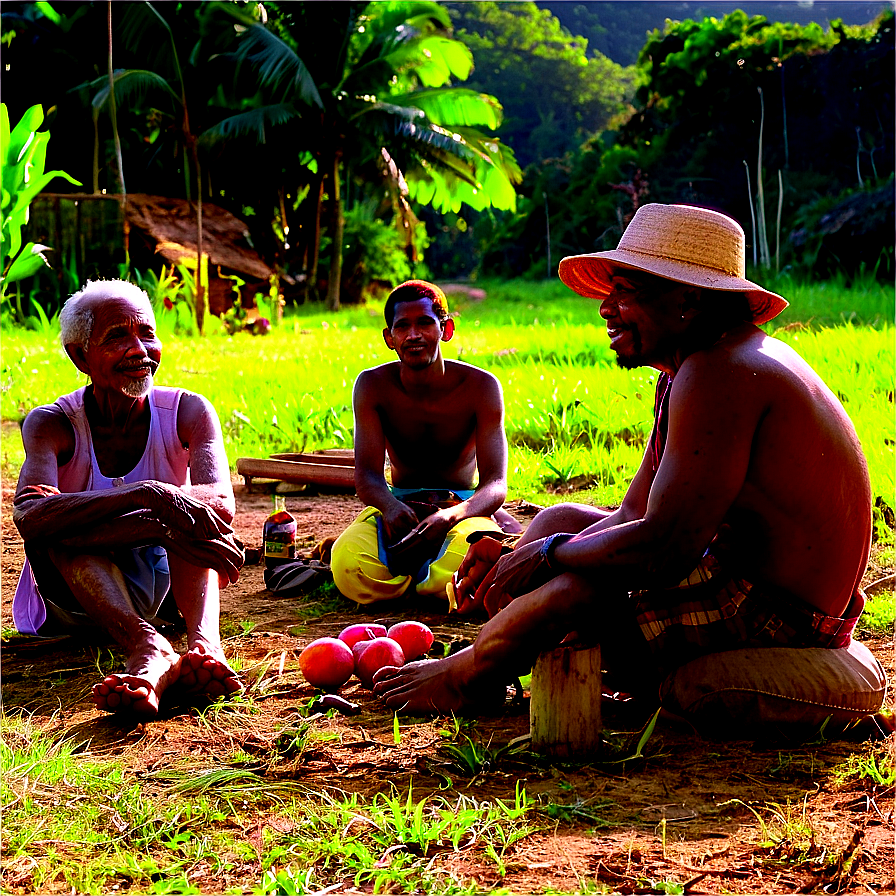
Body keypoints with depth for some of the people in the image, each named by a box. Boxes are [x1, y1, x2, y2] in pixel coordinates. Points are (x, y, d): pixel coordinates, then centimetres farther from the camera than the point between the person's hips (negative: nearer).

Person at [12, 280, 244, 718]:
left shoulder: (188, 412, -6)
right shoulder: (52, 424, -12)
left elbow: (222, 504, -25)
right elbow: (29, 514, -35)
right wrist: (146, 497, -48)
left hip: (165, 585, 2)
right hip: (75, 596, -1)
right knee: (56, 527, -30)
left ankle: (203, 644, -50)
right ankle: (150, 648, -54)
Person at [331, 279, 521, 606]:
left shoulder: (481, 386, -13)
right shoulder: (372, 385, -8)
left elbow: (496, 483, -20)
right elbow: (367, 472, -15)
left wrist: (449, 516, -42)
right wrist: (390, 507, -41)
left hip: (463, 504, -1)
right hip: (399, 503, 1)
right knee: (350, 568, -33)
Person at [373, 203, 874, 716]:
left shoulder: (718, 374, -23)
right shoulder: (682, 375, 11)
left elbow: (663, 548, -28)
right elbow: (634, 517, 10)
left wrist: (549, 553, -12)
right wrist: (515, 558, -1)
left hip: (778, 613, -11)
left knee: (581, 586, -20)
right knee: (561, 520, 16)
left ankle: (462, 681, 5)